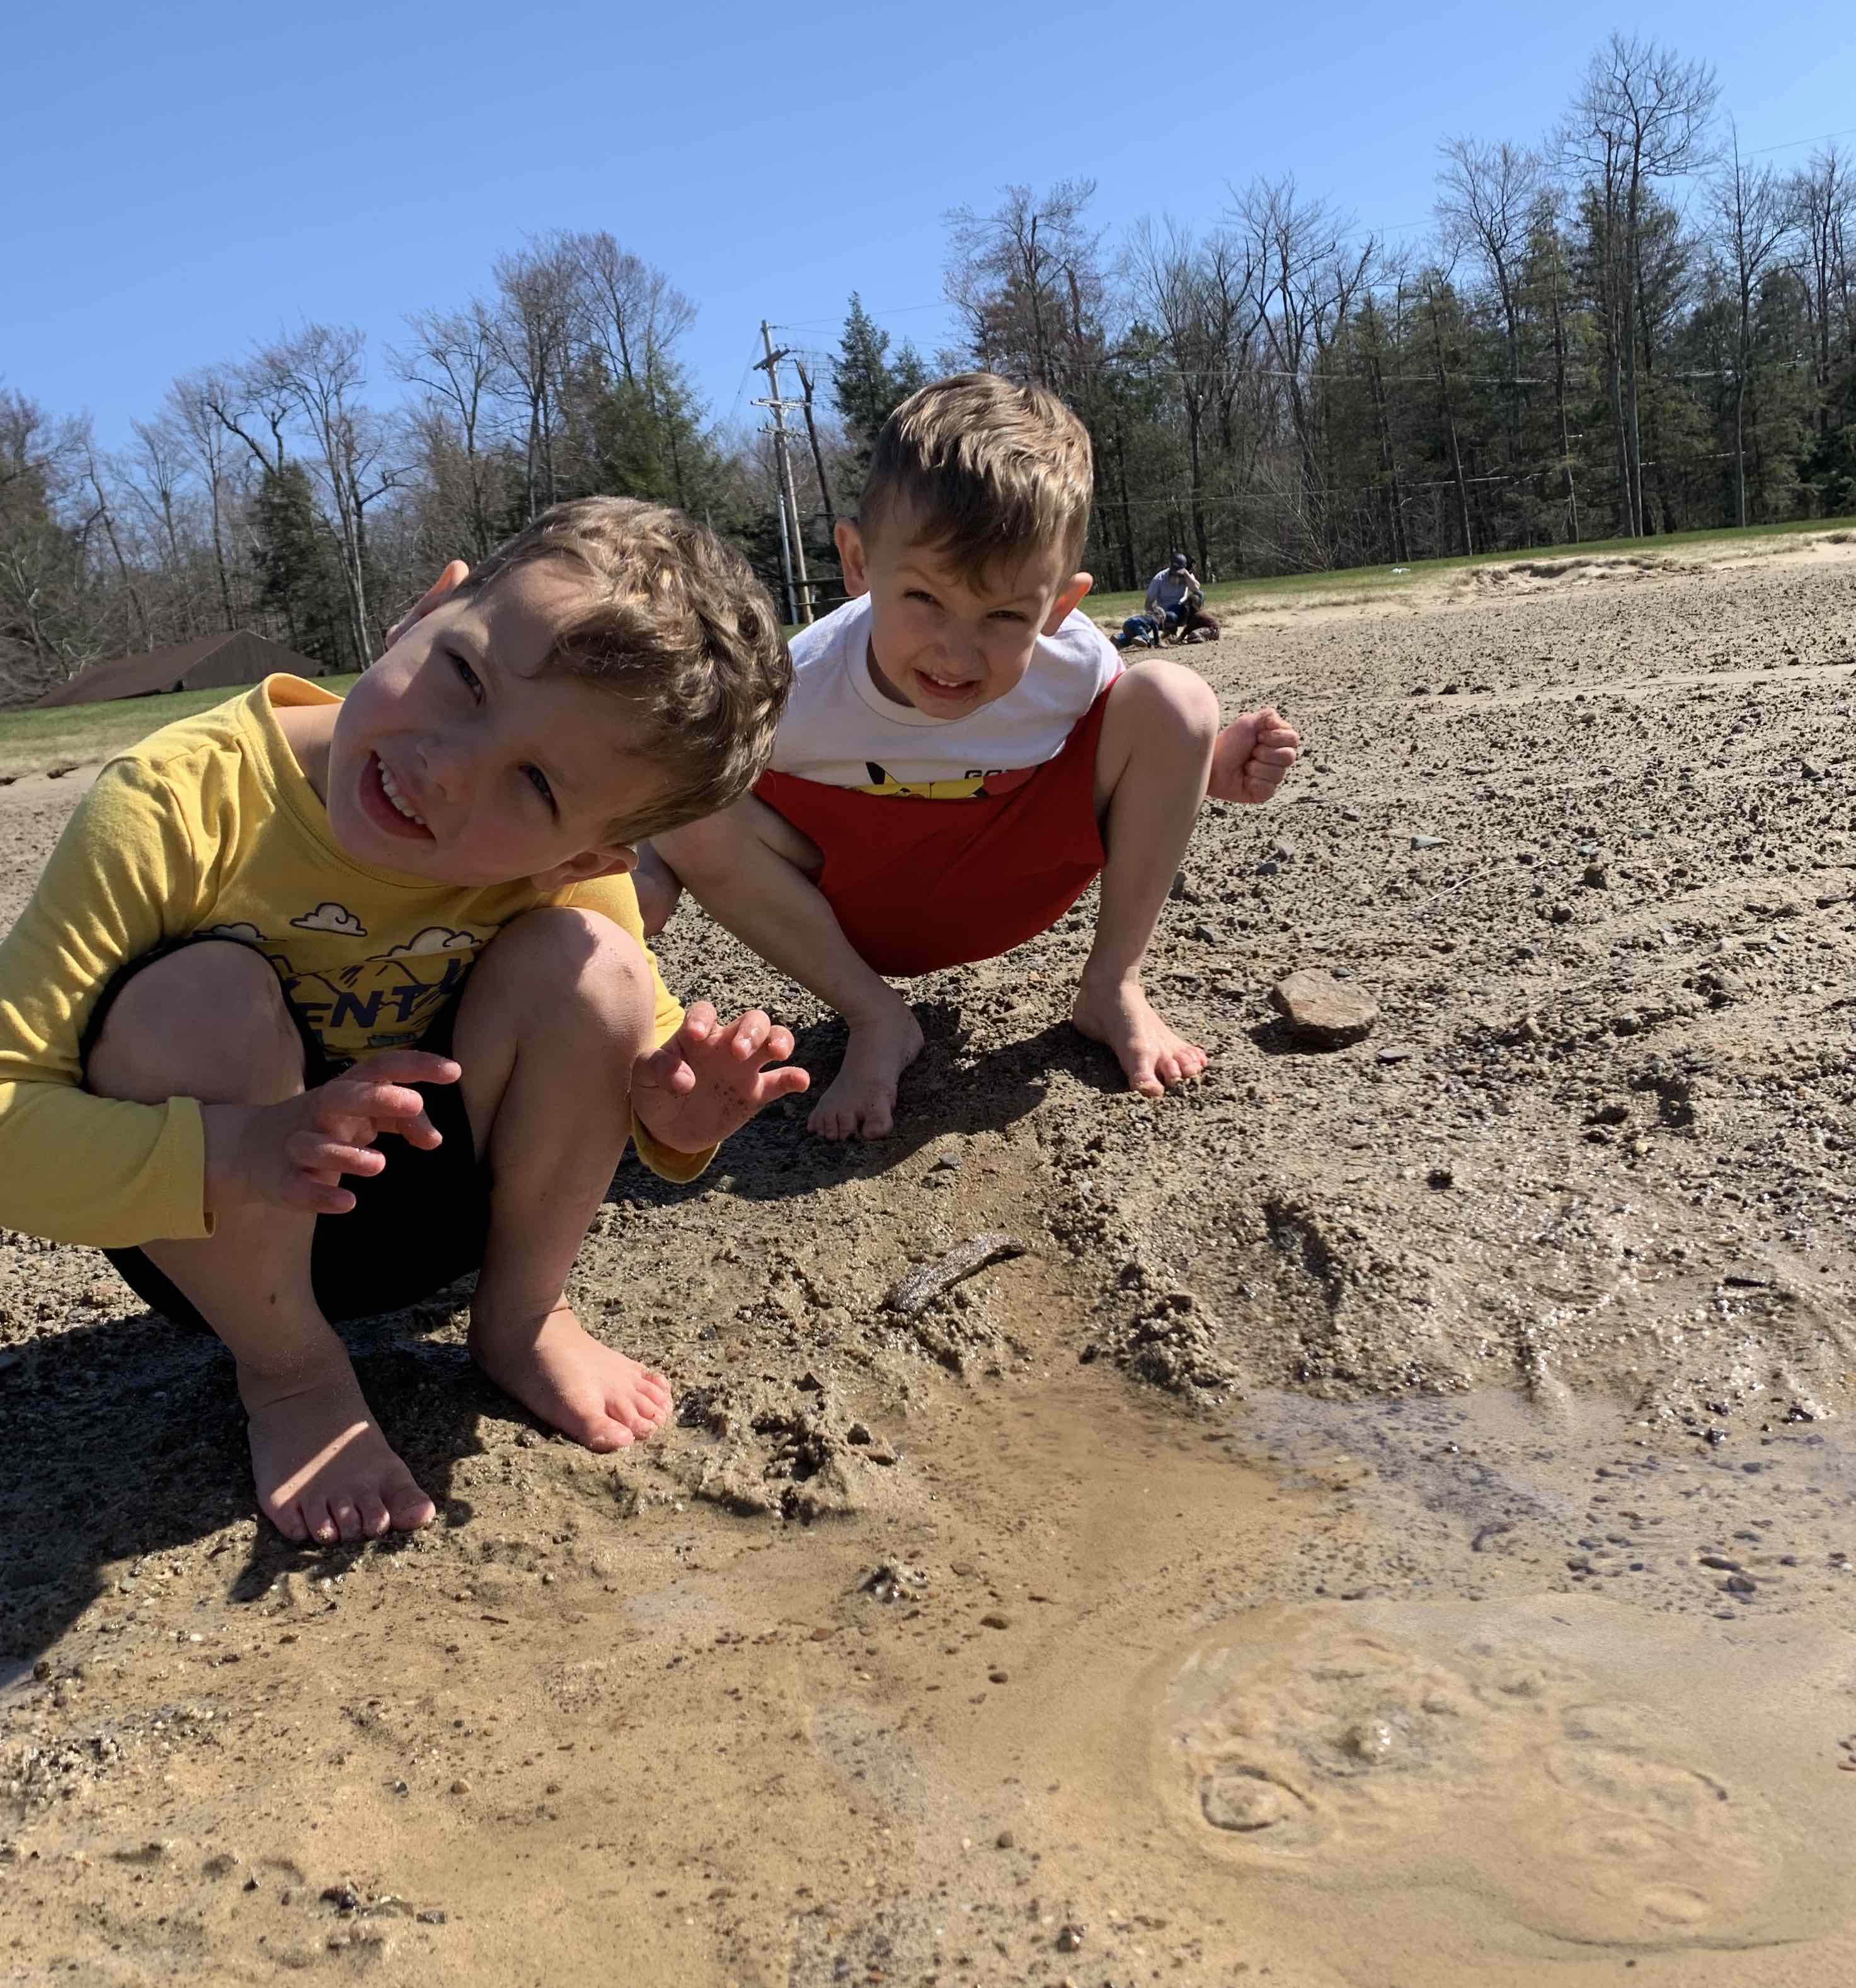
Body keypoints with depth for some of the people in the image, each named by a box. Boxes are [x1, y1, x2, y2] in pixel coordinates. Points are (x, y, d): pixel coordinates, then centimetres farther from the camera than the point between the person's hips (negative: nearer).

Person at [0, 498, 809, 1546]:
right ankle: (292, 1373, -6)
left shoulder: (570, 878, -19)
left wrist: (670, 1112, -28)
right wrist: (226, 1155, -46)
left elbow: (637, 1038, -3)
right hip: (215, 1243, -1)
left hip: (434, 1211, 2)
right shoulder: (181, 807, -28)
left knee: (589, 965, -23)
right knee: (198, 999, -32)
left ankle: (523, 1320, 1)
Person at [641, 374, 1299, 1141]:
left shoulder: (1072, 660, -23)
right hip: (865, 907, -1)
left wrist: (1208, 766, -20)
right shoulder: (798, 689, -29)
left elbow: (1124, 745, 1)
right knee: (698, 820, -29)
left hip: (1019, 880, 1)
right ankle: (878, 1021, -10)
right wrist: (653, 877, -34)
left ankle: (1113, 988, -7)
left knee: (1173, 699, -19)